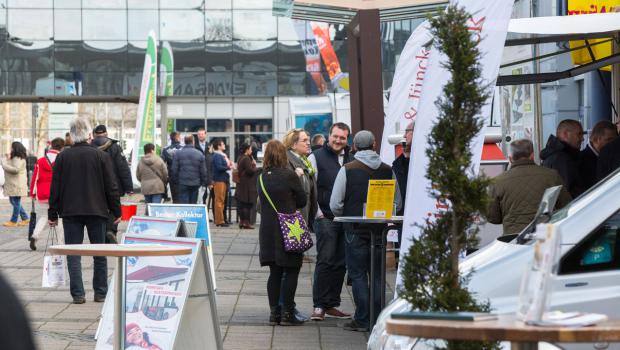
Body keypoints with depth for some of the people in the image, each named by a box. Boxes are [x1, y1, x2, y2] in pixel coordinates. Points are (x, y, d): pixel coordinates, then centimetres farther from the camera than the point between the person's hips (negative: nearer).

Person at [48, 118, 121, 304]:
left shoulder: (62, 157, 0)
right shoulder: (101, 156, -3)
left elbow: (55, 188, 2)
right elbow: (111, 187, -2)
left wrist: (53, 214, 8)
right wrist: (116, 211, 6)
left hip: (70, 212, 0)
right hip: (97, 211, 0)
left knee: (73, 254, 3)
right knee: (99, 254, 10)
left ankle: (78, 294, -2)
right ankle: (100, 293, 12)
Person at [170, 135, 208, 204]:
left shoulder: (178, 153, -2)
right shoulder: (199, 154, 1)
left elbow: (174, 170, -3)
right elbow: (203, 171, 3)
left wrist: (175, 180, 9)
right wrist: (204, 182, 12)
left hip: (183, 183, -1)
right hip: (195, 183, 1)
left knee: (183, 205, -3)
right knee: (193, 204, 8)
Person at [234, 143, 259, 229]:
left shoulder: (240, 158, 13)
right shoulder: (246, 159, -16)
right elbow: (250, 170, -21)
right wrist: (255, 167, 0)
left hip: (241, 184, 9)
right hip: (247, 185, -9)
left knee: (241, 204, 11)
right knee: (248, 204, -5)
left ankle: (241, 221, 15)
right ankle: (246, 222, -6)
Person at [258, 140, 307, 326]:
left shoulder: (262, 177, 4)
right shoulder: (290, 175, -11)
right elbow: (303, 200, -1)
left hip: (267, 231, 5)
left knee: (275, 272, 11)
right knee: (291, 271, 3)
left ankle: (274, 312, 12)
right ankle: (287, 313, 0)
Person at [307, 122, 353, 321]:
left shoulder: (351, 159, 13)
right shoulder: (316, 157, 0)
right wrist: (318, 214, -9)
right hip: (325, 218, -5)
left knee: (340, 263, 7)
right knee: (325, 260, -10)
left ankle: (331, 305, 14)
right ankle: (319, 306, -7)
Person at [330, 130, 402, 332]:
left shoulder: (347, 170, -7)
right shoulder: (387, 170, 2)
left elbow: (335, 204, -8)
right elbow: (397, 203, 5)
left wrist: (345, 217, 12)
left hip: (355, 230, -3)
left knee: (357, 274, 3)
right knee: (377, 273, 12)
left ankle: (362, 320, 1)